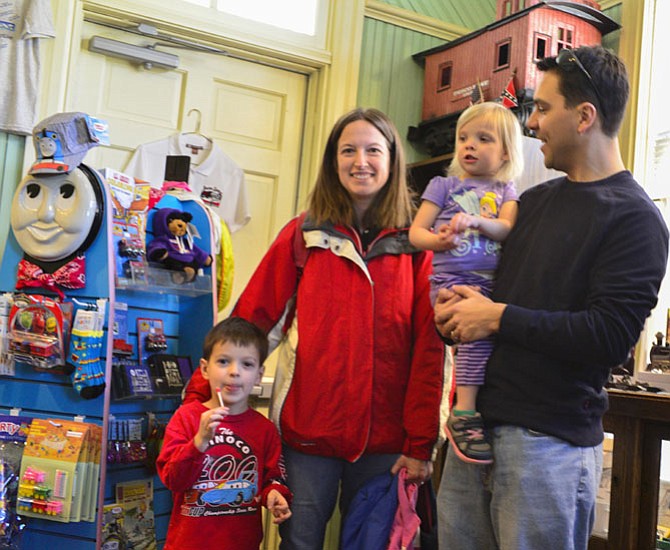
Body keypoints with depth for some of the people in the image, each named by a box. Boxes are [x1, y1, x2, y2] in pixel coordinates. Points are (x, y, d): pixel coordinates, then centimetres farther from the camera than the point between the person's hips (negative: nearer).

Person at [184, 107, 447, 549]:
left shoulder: (417, 244, 1)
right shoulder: (304, 235, 4)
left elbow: (430, 347, -3)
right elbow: (251, 316, 1)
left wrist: (421, 443, -7)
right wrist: (202, 390, -6)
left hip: (384, 439, 0)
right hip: (308, 427, 0)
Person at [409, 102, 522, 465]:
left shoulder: (506, 192, 20)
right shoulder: (444, 185, 14)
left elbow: (508, 228, 1)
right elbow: (415, 231, 8)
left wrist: (475, 221, -18)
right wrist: (438, 240, -13)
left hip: (491, 282, 4)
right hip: (451, 279, -3)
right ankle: (464, 411, -25)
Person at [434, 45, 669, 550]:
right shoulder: (536, 199, 14)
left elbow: (611, 337, -19)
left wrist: (498, 317, -14)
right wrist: (456, 308, 0)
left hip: (549, 444, -7)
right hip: (479, 421, 7)